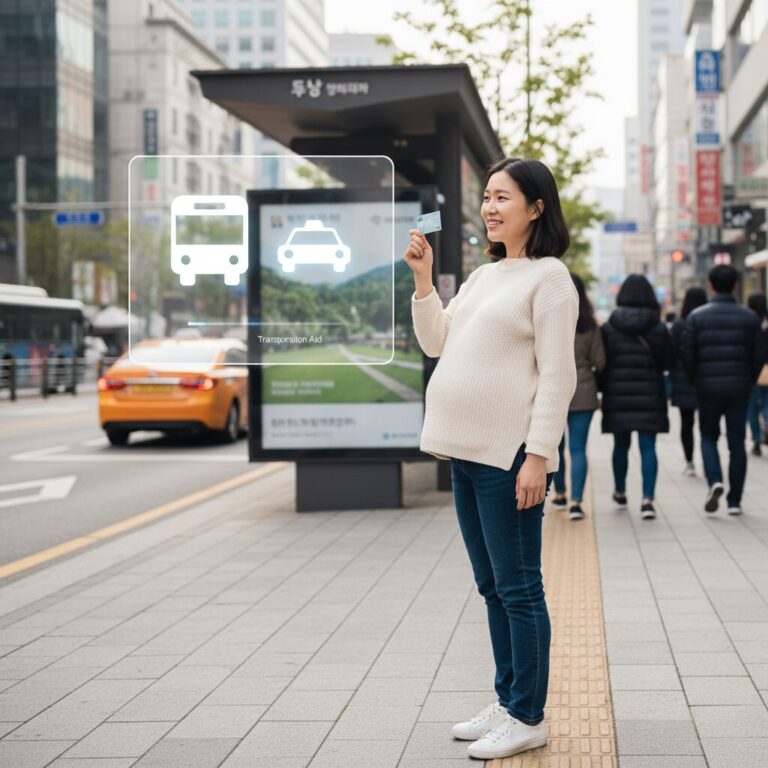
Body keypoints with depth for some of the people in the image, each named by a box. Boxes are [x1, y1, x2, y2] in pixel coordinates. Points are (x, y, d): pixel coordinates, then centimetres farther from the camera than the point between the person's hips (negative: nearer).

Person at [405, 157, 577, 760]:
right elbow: (435, 342, 19)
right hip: (466, 452, 8)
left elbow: (557, 374, -13)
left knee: (517, 588, -2)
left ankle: (528, 718, 6)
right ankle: (506, 703, 24)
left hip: (509, 455, -8)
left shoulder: (549, 276, -7)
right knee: (492, 587, 14)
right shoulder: (483, 276, 17)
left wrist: (538, 456, -19)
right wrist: (422, 278, 8)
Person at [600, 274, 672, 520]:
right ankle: (647, 499, -12)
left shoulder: (609, 328, -5)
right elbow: (667, 362, 1)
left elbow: (602, 363, -3)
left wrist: (605, 390, 11)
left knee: (621, 446, 17)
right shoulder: (659, 328, -5)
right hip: (650, 396, -1)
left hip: (618, 397, 1)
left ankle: (620, 493, 33)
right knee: (648, 448, 0)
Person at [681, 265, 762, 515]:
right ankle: (734, 501, 8)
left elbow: (688, 356, -4)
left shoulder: (697, 317, -4)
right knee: (737, 443, 7)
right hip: (739, 387, 1)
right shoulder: (749, 317, 1)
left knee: (709, 437, 14)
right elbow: (757, 357, 1)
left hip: (708, 387, -1)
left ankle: (715, 481, -11)